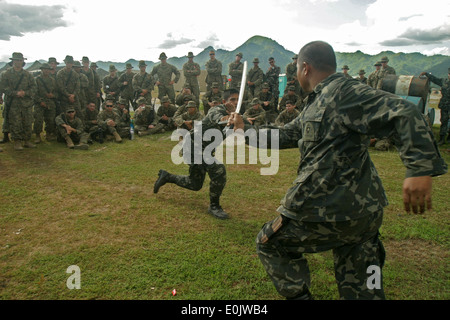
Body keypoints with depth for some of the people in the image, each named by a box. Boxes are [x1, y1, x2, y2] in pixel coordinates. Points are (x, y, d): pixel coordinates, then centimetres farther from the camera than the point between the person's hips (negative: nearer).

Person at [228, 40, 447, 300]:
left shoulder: (342, 91, -12)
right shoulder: (317, 104, 17)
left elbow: (405, 112, -21)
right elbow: (285, 135, 26)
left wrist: (420, 170, -30)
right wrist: (244, 130, 33)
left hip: (331, 210, -9)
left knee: (270, 243, 13)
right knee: (362, 290, 19)